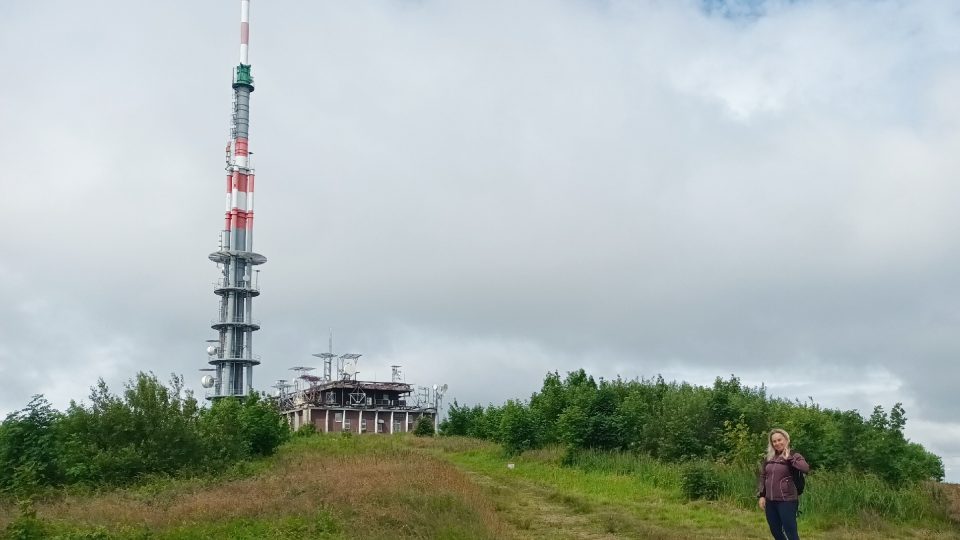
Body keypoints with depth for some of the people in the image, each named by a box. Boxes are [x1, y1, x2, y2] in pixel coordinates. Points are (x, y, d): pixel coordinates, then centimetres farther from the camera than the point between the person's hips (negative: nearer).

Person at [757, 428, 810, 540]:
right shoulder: (769, 458, 11)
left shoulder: (794, 456, -5)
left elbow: (806, 469, -25)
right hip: (770, 501, 6)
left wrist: (789, 458, -20)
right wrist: (761, 496, 8)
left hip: (787, 501, -6)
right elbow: (762, 477, 16)